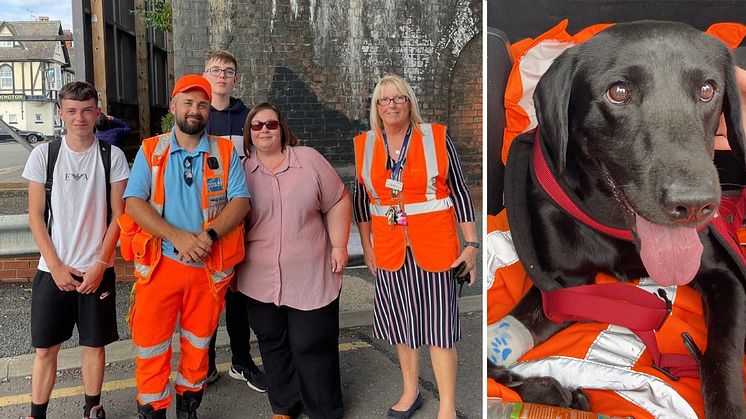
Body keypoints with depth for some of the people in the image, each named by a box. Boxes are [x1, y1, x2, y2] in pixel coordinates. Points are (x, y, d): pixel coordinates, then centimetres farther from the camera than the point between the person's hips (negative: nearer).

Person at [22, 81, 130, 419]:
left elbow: (118, 216, -2)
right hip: (52, 270, 0)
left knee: (95, 343, 9)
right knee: (45, 348, 6)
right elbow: (35, 216, 0)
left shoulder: (112, 156, -3)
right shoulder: (44, 154, -1)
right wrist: (56, 267, -7)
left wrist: (99, 265, -9)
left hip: (98, 270, 0)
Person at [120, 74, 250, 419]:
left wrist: (209, 235, -21)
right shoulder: (150, 151, 2)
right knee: (151, 346, 4)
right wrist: (177, 237, -21)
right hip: (159, 262, -1)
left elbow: (240, 201, -5)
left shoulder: (225, 151, 3)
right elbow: (134, 203, -8)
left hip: (210, 266, 1)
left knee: (198, 344, 15)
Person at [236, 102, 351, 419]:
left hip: (310, 277, -2)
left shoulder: (309, 160, -1)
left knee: (312, 345, 3)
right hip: (260, 281, 3)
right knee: (272, 344, 14)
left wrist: (339, 245, -4)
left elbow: (338, 201, 2)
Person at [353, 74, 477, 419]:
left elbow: (459, 191, -2)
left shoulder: (436, 138, -4)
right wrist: (367, 245, 12)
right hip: (389, 248, 3)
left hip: (434, 246, -3)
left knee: (438, 324, 0)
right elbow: (361, 199, 12)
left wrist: (471, 244, -4)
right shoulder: (364, 145, 4)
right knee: (401, 320, 13)